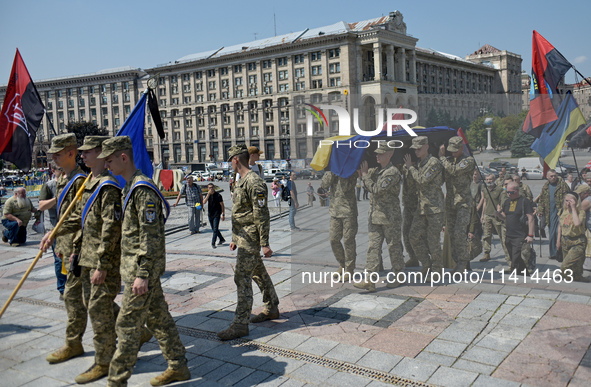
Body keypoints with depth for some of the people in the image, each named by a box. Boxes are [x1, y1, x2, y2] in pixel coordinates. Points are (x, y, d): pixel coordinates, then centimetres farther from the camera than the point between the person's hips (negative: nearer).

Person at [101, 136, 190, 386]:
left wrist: (142, 274, -23)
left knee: (127, 324, -2)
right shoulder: (130, 187, 15)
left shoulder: (143, 189, -18)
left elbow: (150, 235, -22)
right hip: (134, 264, 10)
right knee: (158, 317, 15)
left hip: (143, 266, -10)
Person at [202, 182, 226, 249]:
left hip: (216, 215, -5)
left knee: (215, 229, -8)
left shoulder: (218, 195, -9)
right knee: (214, 229, 13)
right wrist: (208, 194, -22)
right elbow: (204, 202, -14)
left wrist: (223, 215, -6)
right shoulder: (207, 195, 4)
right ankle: (222, 240, 29)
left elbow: (222, 205, -4)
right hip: (210, 215, 6)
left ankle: (213, 243, -4)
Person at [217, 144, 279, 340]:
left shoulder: (254, 182, -18)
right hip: (244, 238, 10)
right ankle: (271, 309, 33)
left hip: (250, 239, -10)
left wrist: (265, 243, -22)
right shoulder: (241, 182, 15)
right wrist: (234, 238, 22)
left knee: (242, 278, -10)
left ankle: (240, 324, -5)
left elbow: (262, 215, -21)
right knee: (259, 273, 19)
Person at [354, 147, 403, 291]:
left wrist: (364, 175, -13)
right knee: (373, 247, 1)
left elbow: (377, 189, -21)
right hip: (374, 215, 7)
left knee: (394, 247, 7)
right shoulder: (376, 170, 12)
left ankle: (397, 276, 23)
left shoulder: (393, 172, -13)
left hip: (390, 217, -7)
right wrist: (360, 170, 9)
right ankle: (370, 280, 0)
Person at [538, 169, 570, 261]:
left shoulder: (563, 185, -3)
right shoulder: (545, 187, 13)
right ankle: (553, 253, 19)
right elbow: (541, 200, 19)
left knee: (559, 232, -10)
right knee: (551, 234, 9)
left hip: (560, 213, -5)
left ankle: (560, 254, -3)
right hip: (550, 214, 5)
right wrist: (540, 210, 7)